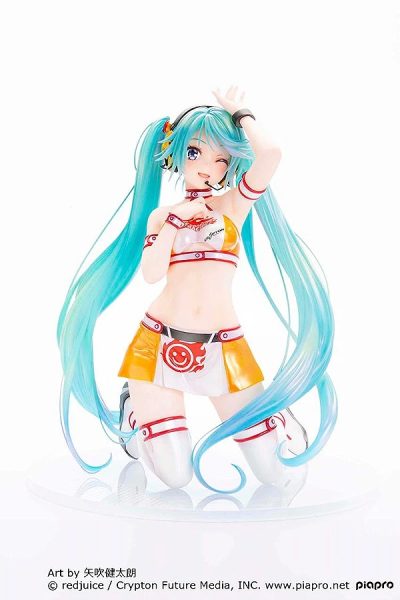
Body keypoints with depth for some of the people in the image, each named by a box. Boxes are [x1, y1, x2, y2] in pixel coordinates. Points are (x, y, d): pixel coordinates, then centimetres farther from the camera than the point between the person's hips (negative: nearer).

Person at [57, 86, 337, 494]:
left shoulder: (235, 204, 6)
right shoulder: (161, 214, 8)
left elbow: (270, 153, -13)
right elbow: (152, 273, -9)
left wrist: (240, 113, 3)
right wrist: (175, 219, -6)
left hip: (224, 349, 0)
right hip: (161, 344, 0)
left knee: (269, 470, -1)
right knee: (175, 477, -5)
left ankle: (275, 411, 31)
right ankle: (135, 403, 24)